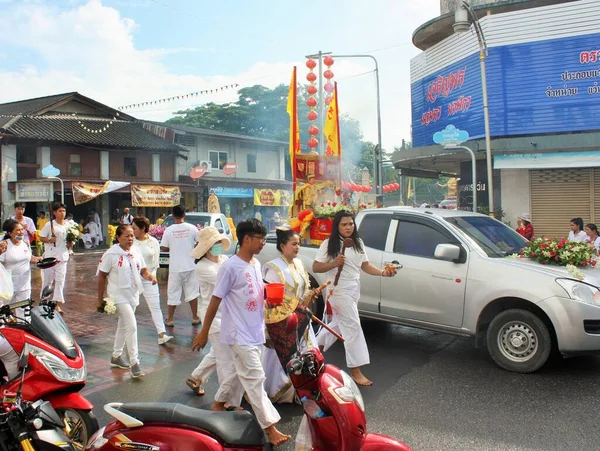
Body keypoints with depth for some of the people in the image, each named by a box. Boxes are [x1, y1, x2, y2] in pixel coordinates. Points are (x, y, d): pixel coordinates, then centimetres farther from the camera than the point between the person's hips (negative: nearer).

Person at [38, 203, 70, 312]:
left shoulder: (68, 225, 5)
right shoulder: (50, 224, -4)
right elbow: (41, 237, 0)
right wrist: (49, 240, -19)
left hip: (62, 257, 2)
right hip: (50, 256, -2)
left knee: (60, 280, 1)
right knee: (47, 279, 8)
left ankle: (57, 304, 6)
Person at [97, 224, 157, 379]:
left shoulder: (136, 251, 0)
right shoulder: (111, 254, -14)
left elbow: (143, 270, 7)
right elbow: (101, 277, -9)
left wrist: (150, 276, -17)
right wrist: (100, 300, -7)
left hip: (133, 295, 6)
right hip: (119, 295, -6)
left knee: (123, 326, 19)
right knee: (131, 326, -14)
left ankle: (116, 357, 37)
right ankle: (134, 362, -5)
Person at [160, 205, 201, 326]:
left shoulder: (169, 230, -8)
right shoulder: (192, 228, -6)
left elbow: (164, 248, -5)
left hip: (175, 267, -1)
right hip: (190, 266, 1)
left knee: (173, 294, 9)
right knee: (192, 292, 13)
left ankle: (170, 319, 17)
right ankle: (195, 318, 18)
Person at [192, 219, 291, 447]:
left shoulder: (256, 264, 7)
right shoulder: (230, 267, -17)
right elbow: (215, 301, -13)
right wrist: (204, 332, -8)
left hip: (255, 332, 8)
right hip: (240, 334, -8)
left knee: (239, 371, 21)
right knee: (255, 379, -6)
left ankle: (218, 404, 42)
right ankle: (270, 428, 0)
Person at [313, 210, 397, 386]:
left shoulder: (358, 243, 10)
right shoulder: (329, 244, -10)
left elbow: (365, 265, 10)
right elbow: (315, 267, -10)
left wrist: (383, 272, -5)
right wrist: (334, 263, -25)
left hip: (354, 290, 7)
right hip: (339, 291, -7)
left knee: (339, 323, 20)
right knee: (353, 327, -8)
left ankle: (317, 347, 43)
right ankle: (356, 371, -1)